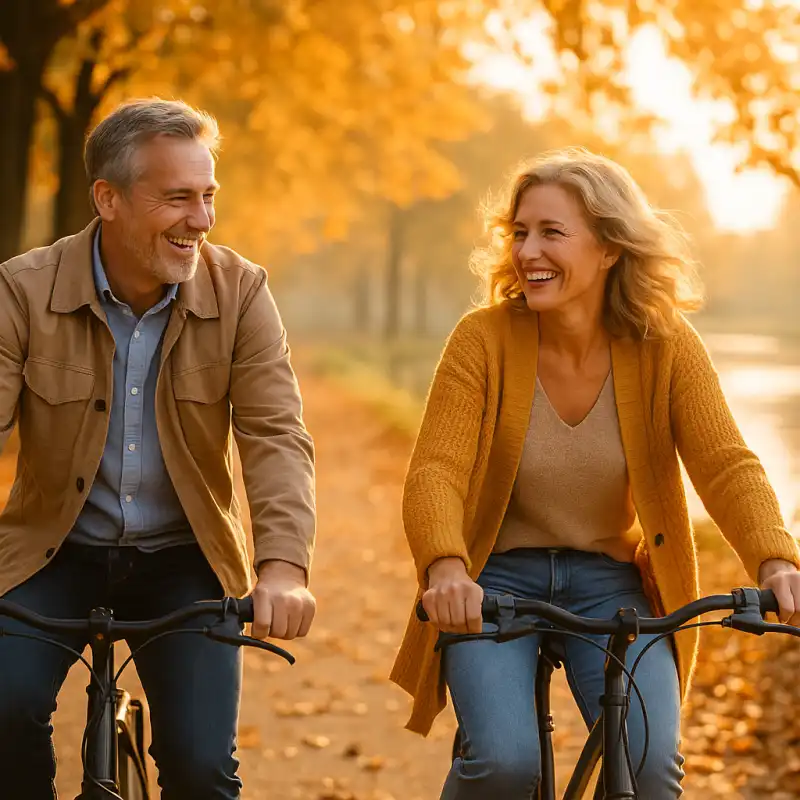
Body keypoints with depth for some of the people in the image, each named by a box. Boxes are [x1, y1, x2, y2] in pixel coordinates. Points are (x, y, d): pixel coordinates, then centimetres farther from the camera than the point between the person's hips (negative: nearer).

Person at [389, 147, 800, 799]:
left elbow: (727, 466, -17)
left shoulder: (665, 346, -8)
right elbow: (435, 471, -21)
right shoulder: (483, 339, -13)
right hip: (496, 580, -1)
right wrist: (445, 568, -42)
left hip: (610, 582, 1)